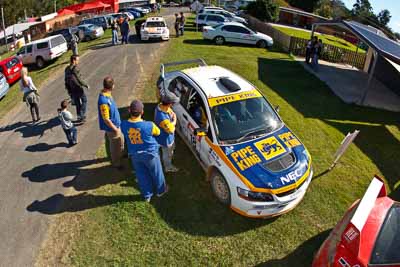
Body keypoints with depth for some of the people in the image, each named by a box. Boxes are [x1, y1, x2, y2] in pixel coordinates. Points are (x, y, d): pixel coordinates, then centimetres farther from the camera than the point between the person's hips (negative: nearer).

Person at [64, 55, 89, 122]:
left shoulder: (67, 69, 7)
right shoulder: (75, 68, -18)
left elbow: (66, 81, 13)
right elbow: (79, 79, -21)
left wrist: (68, 90, 20)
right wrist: (86, 85, -8)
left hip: (72, 90, 7)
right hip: (78, 88, -7)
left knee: (77, 104, 16)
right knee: (84, 100, 12)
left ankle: (79, 117, 25)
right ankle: (82, 116, 4)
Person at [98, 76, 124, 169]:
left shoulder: (107, 94, -5)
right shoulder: (104, 101, -34)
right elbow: (106, 120, -27)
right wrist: (115, 129, -16)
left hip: (116, 124, 9)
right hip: (112, 128, -9)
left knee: (120, 141, 29)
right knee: (115, 146, 13)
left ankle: (120, 155, 52)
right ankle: (116, 163, 34)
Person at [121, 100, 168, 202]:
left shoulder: (124, 124, -20)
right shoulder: (149, 125, -30)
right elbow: (158, 132, -8)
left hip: (134, 155, 3)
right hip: (150, 153, -3)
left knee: (142, 175, 22)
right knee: (156, 173, 22)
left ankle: (147, 195, 41)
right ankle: (160, 190, 45)